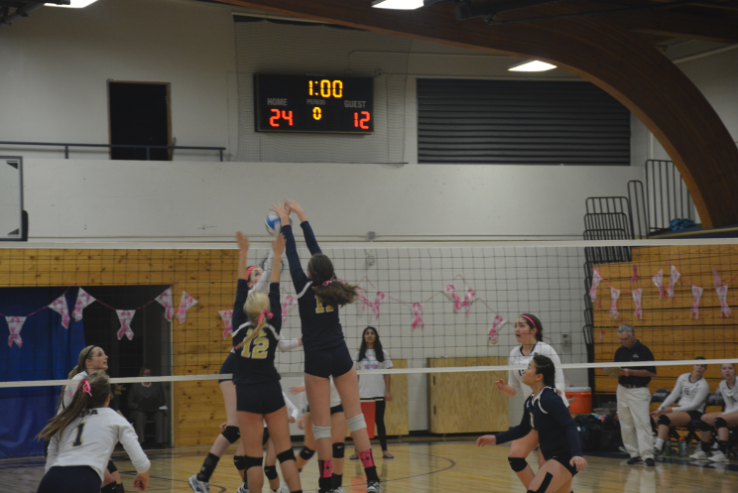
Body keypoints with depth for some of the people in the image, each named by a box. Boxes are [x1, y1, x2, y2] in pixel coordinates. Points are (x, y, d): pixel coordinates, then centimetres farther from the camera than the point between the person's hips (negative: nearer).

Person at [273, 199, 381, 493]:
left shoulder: (305, 288, -11)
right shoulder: (332, 286, 0)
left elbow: (292, 255, -2)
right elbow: (316, 250, 9)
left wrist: (285, 220, 9)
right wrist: (301, 216, 17)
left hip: (317, 360, -4)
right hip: (341, 356, 4)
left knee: (321, 425, -1)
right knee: (355, 416, 4)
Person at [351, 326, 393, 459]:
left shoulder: (383, 354, 6)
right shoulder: (358, 354, 6)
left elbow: (386, 374, 6)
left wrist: (388, 391, -1)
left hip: (379, 393, 0)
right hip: (363, 393, 0)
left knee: (379, 421, 3)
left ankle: (384, 451, 6)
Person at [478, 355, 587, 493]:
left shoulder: (550, 399, -20)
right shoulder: (531, 401, 7)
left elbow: (570, 427, -28)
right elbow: (523, 429, 21)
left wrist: (576, 454, -42)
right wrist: (496, 439, 14)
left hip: (565, 457, -10)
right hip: (552, 456, 10)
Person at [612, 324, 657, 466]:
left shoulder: (643, 350, -7)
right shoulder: (620, 351, 11)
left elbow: (652, 372, -10)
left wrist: (632, 372, -18)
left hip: (638, 391, -6)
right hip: (622, 390, 6)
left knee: (642, 422, -13)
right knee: (626, 424, 5)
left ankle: (647, 455, -15)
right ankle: (634, 454, 10)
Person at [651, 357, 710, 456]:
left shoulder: (703, 385, -7)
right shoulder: (683, 378, 11)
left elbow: (694, 405, -11)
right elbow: (673, 395, 13)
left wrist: (673, 410, -13)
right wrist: (660, 409, 2)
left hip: (694, 413, -7)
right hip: (680, 410, 7)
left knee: (664, 418, -32)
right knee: (653, 417, -16)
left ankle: (658, 448, -40)